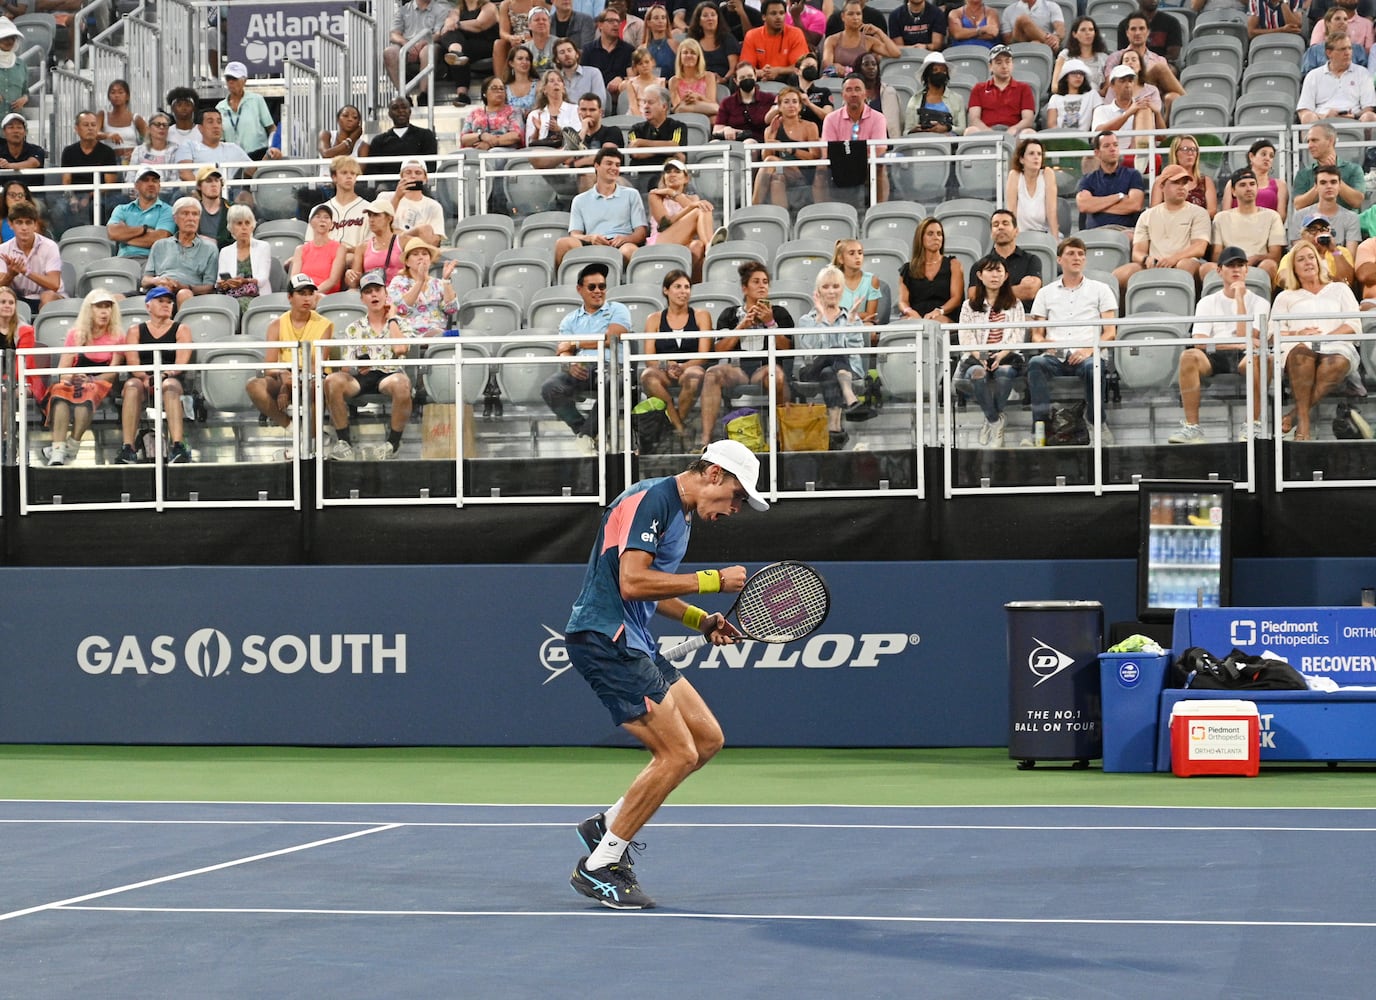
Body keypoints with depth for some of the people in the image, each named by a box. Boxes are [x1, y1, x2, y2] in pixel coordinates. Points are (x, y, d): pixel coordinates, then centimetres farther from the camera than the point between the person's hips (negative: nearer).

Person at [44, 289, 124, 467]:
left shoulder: (117, 337, 11)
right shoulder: (76, 334, 16)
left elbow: (112, 372, 1)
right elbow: (63, 368, 8)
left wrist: (90, 380, -18)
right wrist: (68, 377, -17)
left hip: (100, 385, -1)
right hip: (75, 381, 1)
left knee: (86, 394, -38)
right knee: (60, 390, -35)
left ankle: (72, 447, -37)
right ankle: (58, 451, -48)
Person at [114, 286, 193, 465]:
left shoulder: (181, 330, 13)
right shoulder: (135, 331, 16)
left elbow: (181, 363, -3)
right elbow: (132, 362, 0)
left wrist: (164, 375, -23)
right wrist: (145, 378, -22)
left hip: (172, 379, -1)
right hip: (142, 378, 1)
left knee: (170, 386, -37)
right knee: (132, 385, -35)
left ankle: (178, 446, -56)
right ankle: (127, 448, -46)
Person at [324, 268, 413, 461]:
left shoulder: (398, 324, 15)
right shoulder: (353, 329, 18)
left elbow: (401, 349, -9)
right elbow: (346, 367, 9)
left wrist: (391, 318, 4)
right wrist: (357, 367, -15)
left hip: (390, 375, -2)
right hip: (361, 378, 2)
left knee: (401, 383, -40)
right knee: (332, 381, -31)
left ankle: (393, 443, -24)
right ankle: (344, 443, -26)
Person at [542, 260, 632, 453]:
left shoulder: (617, 310, 15)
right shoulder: (570, 320, 24)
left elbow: (609, 339, -2)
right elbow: (563, 352, 10)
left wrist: (574, 343, 4)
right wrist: (571, 363, -16)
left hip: (609, 366, -3)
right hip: (580, 370, 3)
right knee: (550, 387, -29)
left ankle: (586, 433, -21)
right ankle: (581, 428, -13)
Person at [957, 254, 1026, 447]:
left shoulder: (1014, 305, 19)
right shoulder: (969, 306, 18)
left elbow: (1018, 335, 6)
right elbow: (966, 336, 5)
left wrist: (1001, 354, -14)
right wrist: (979, 355, -15)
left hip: (1007, 357, 0)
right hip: (976, 357, 0)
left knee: (1004, 372, -38)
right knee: (977, 372, -38)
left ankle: (991, 423, -22)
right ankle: (996, 422, -26)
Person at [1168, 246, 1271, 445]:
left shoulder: (1259, 303, 15)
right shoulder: (1207, 302, 18)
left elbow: (1244, 336, -3)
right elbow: (1199, 342, 2)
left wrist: (1239, 297, 2)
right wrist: (1237, 343, -9)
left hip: (1243, 356, -1)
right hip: (1214, 359, 1)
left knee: (1259, 358, -39)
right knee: (1189, 356, -34)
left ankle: (1254, 426, -29)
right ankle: (1192, 427, -32)